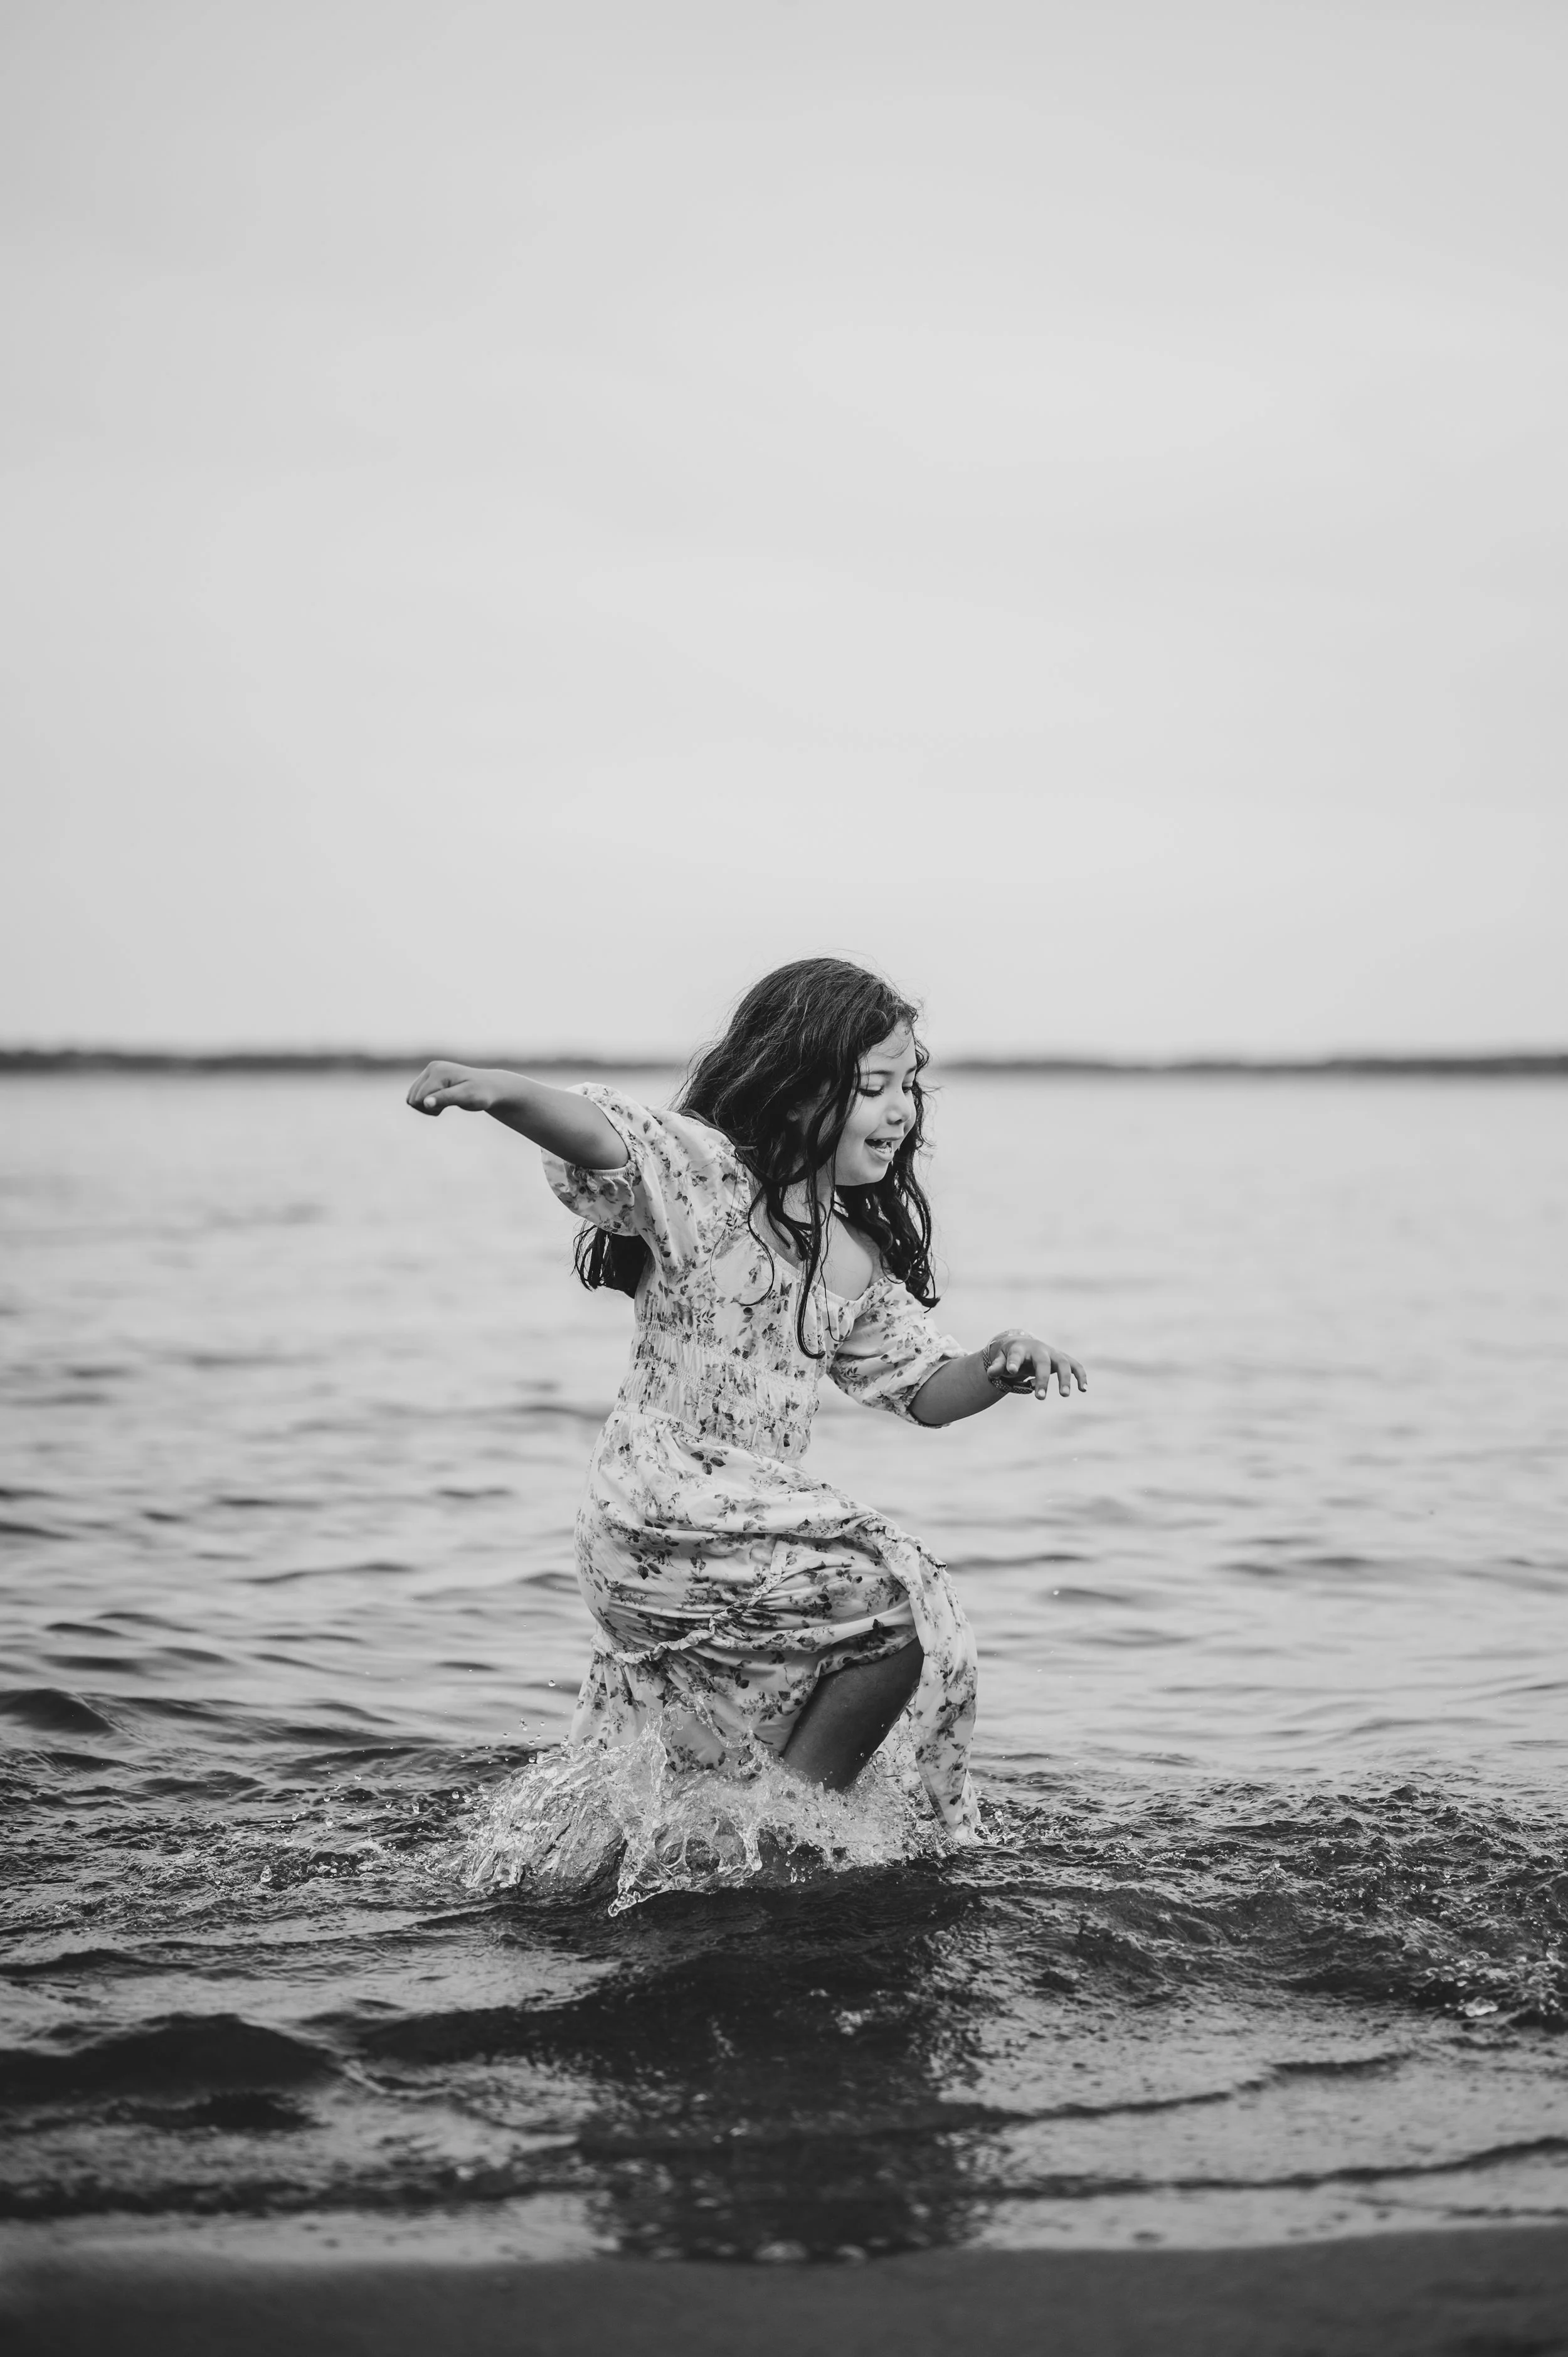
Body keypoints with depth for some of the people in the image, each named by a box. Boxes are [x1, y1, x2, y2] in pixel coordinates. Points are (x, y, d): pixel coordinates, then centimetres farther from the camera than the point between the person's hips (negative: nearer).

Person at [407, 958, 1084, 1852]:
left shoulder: (861, 1256, 10)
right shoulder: (706, 1172, -13)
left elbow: (925, 1390, 14)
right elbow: (604, 1136, -31)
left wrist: (999, 1369, -7)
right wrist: (503, 1092, -52)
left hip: (745, 1525, 9)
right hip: (662, 1519, -9)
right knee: (906, 1607, -14)